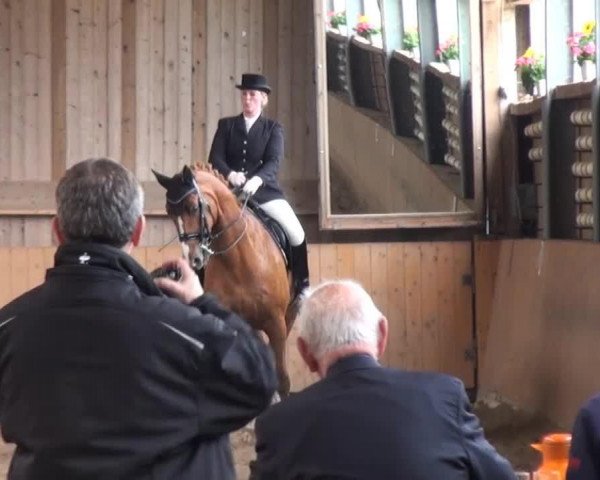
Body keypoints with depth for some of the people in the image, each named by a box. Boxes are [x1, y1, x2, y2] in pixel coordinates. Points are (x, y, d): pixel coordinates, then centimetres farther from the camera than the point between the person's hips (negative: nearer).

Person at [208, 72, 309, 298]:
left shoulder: (273, 128, 6)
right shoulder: (226, 125, 9)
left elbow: (274, 162, -8)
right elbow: (215, 158, -1)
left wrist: (257, 180, -29)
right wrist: (230, 174, -23)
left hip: (264, 190, -1)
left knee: (296, 234, -11)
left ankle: (301, 288, 6)